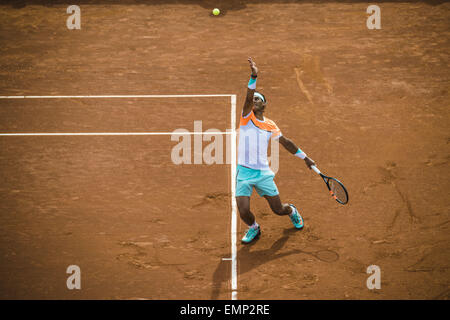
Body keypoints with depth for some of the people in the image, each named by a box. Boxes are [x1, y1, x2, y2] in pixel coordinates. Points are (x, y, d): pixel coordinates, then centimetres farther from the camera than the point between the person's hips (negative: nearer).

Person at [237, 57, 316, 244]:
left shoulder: (270, 125, 9)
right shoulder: (247, 117, 1)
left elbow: (286, 142, 18)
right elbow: (248, 97, -16)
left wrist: (305, 158, 20)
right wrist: (254, 77, -32)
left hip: (263, 173, 2)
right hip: (244, 172, -2)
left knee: (278, 209, 6)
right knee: (244, 212, -12)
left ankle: (291, 210, 45)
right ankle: (253, 228, 24)